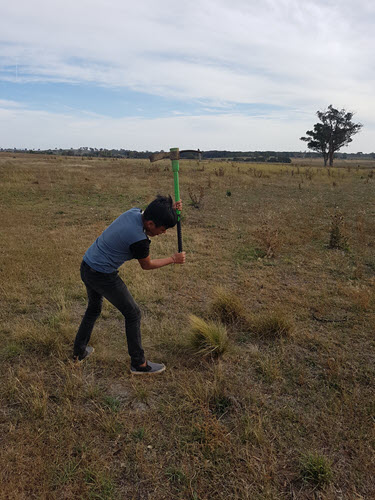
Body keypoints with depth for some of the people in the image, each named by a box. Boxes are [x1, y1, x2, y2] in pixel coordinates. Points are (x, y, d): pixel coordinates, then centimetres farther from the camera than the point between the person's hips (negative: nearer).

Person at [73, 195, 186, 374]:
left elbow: (149, 232, 17)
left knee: (94, 309, 29)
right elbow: (147, 265, -6)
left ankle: (79, 352, 43)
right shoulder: (138, 239, -26)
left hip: (86, 267, 9)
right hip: (103, 276, -9)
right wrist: (173, 259, 3)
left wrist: (170, 211, 2)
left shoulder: (134, 212, -5)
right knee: (132, 314, 6)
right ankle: (138, 363, 18)